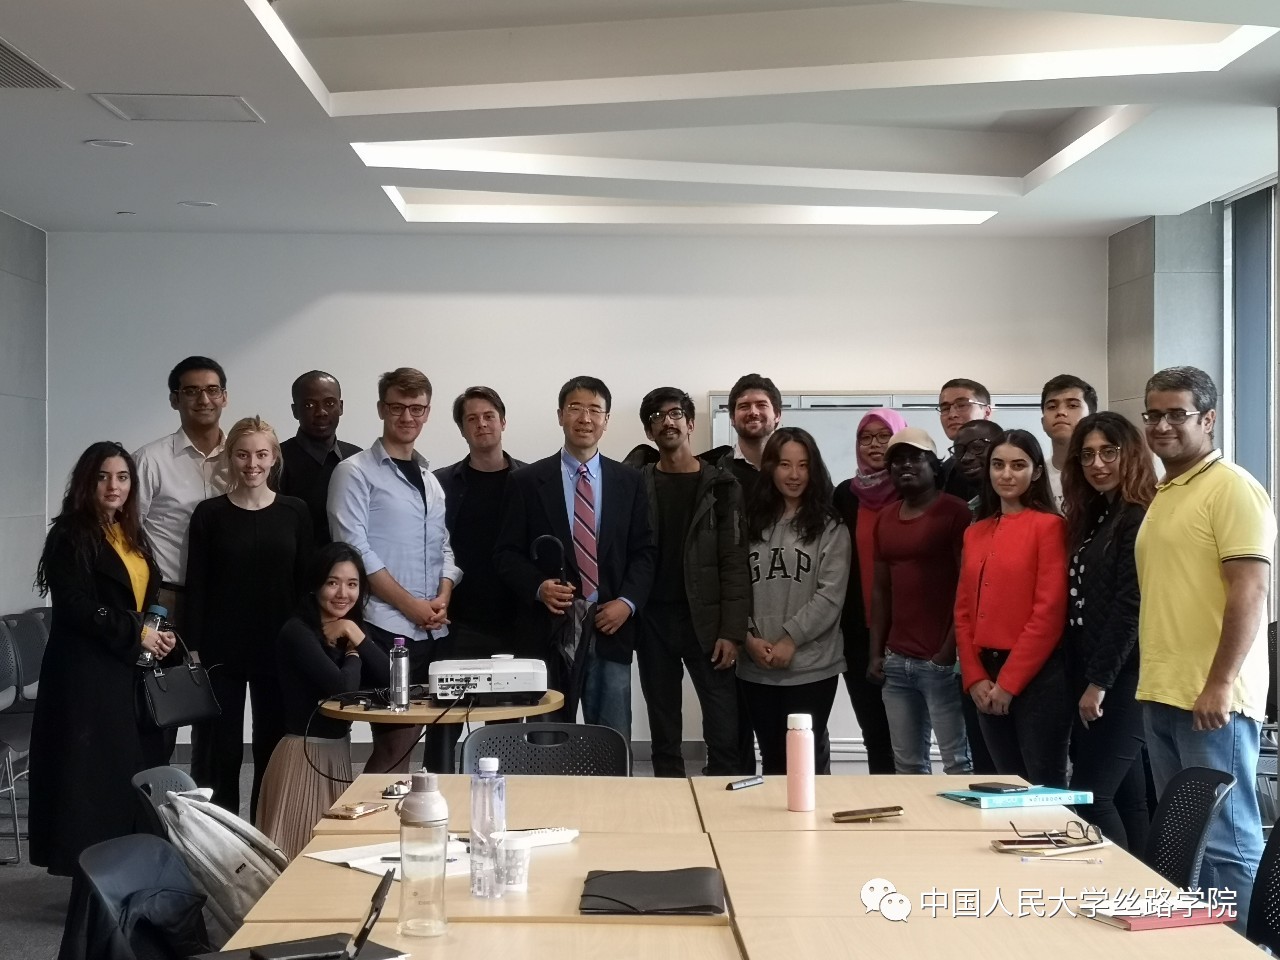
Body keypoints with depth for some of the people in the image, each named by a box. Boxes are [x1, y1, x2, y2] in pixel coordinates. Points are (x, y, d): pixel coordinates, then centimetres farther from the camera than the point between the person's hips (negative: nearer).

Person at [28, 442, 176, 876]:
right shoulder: (70, 536, -7)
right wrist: (136, 634, -13)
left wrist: (160, 634, 3)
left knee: (135, 768, 5)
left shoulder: (131, 535, 15)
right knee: (95, 772, -6)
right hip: (88, 673, -7)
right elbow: (75, 607, -16)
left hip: (132, 672, 7)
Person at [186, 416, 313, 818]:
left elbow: (306, 582, 4)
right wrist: (193, 649, -6)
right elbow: (196, 586, 0)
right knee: (218, 750, 3)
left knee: (274, 747, 8)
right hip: (221, 650, -1)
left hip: (278, 649, 1)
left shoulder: (295, 513, 4)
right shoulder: (209, 514, 1)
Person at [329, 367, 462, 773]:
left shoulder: (431, 479, 19)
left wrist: (443, 597, -2)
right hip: (386, 629, -6)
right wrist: (411, 604, -11)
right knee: (397, 742, -10)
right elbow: (355, 550, -9)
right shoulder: (356, 473, -2)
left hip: (434, 632, 6)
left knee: (442, 734, 5)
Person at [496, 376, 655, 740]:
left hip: (610, 628, 2)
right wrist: (538, 587, -14)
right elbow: (509, 553, 3)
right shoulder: (528, 481, 4)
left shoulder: (629, 482, 10)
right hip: (549, 628, -1)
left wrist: (628, 601, -6)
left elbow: (643, 552, 9)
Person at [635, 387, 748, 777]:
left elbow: (734, 563, -3)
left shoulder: (721, 487, 2)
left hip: (705, 621, -2)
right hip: (653, 621, 2)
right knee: (663, 734, 9)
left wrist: (732, 631, -11)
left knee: (724, 734, -6)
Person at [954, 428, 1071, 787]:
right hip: (986, 681, 7)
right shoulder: (975, 533, 14)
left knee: (1045, 788, -2)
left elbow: (1049, 612, -12)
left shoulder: (1048, 526, -6)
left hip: (1037, 677, -6)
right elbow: (963, 611, 12)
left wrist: (1009, 681, -11)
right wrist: (975, 678, 0)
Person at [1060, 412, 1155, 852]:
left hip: (1123, 681, -9)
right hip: (1091, 680, 9)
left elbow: (1131, 606, -18)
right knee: (1125, 798, 9)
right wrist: (1081, 681, 11)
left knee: (1091, 794, -10)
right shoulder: (1093, 519, 17)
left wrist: (1100, 681, -17)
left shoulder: (1139, 518, -11)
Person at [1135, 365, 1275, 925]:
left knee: (1225, 839, -3)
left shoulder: (1231, 488, -9)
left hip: (1211, 697, -9)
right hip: (1161, 694, 9)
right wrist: (1153, 679, 15)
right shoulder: (1162, 495, 17)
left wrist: (1220, 684, -21)